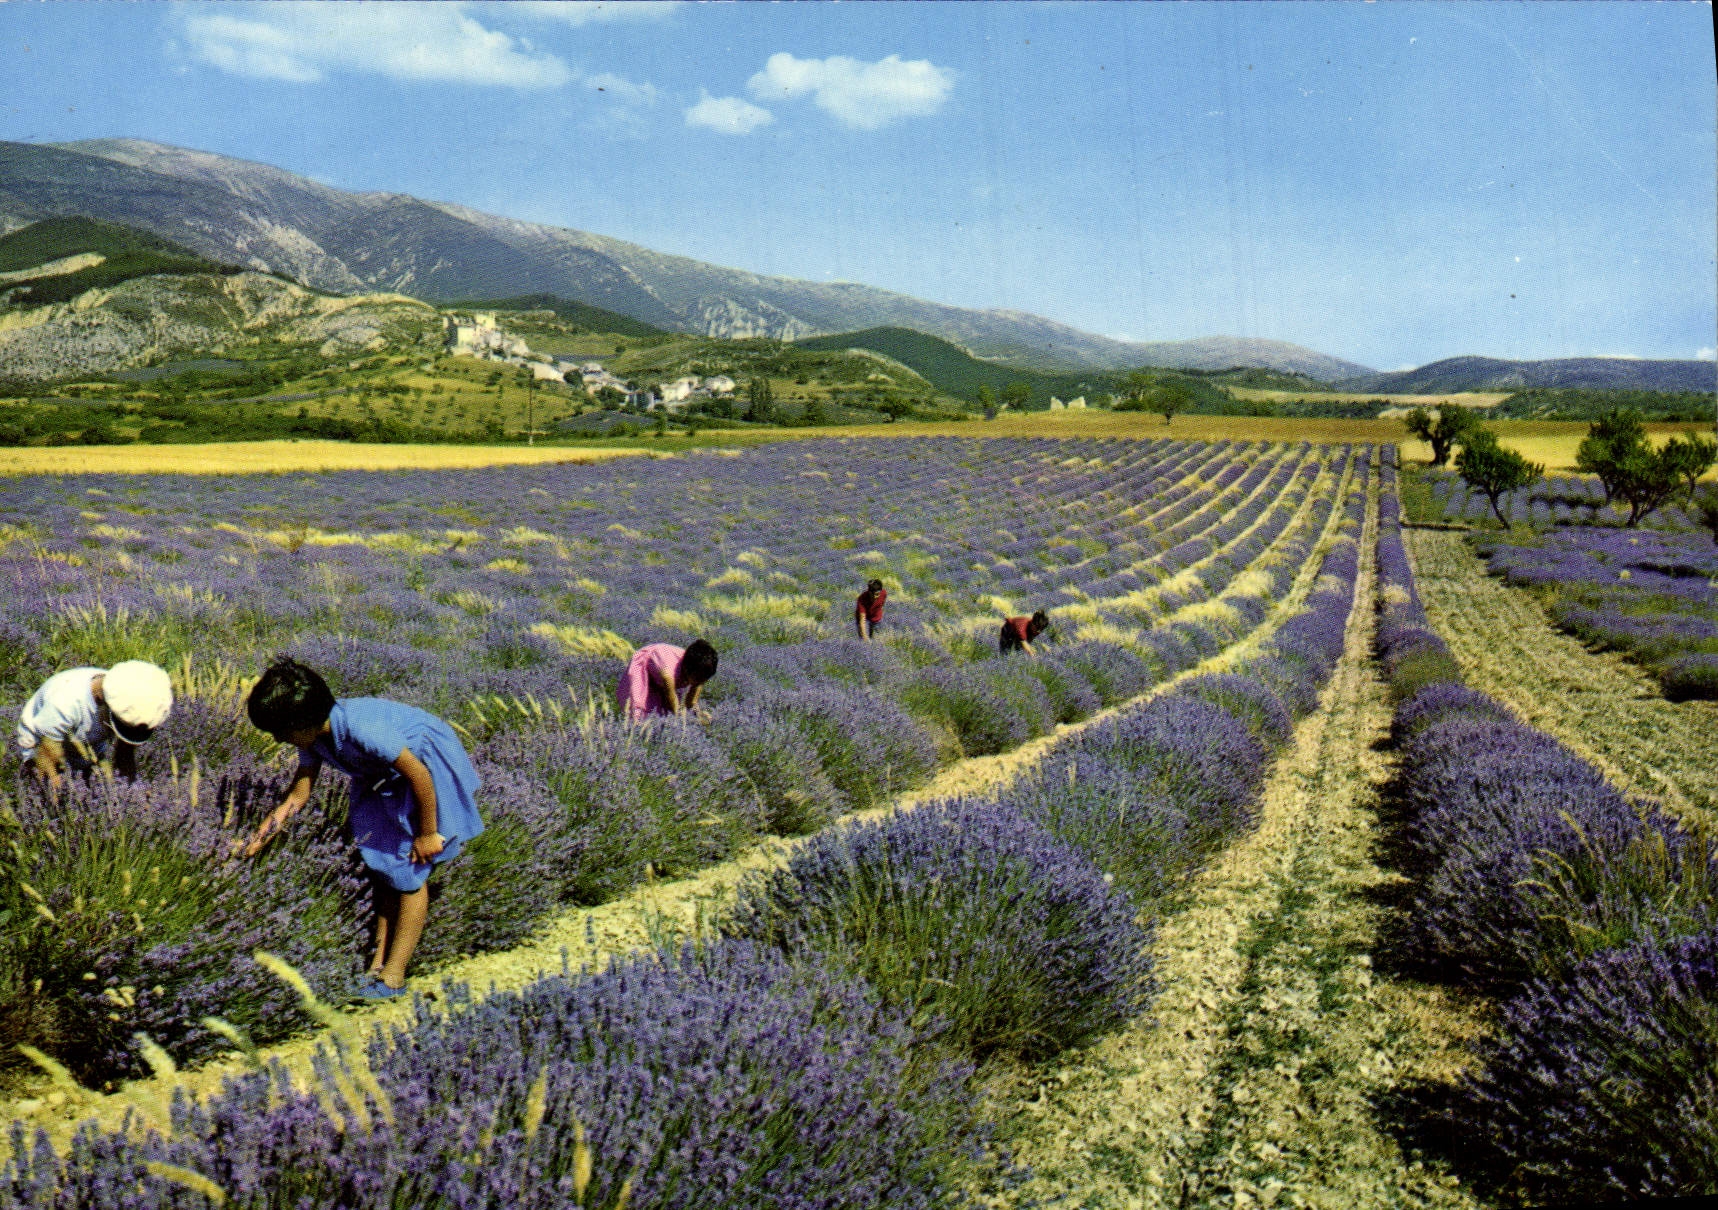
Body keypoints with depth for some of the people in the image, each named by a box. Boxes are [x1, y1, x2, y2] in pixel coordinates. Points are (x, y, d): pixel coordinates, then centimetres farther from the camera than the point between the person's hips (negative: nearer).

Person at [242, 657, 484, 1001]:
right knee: (381, 864, 10)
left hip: (430, 764, -9)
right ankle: (379, 963, 18)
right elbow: (298, 795, 1)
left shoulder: (361, 728, -36)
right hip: (386, 778, 9)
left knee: (409, 872, -6)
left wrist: (428, 833, -21)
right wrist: (260, 837, -7)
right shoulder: (314, 735, -10)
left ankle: (393, 977, 0)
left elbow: (419, 775, -30)